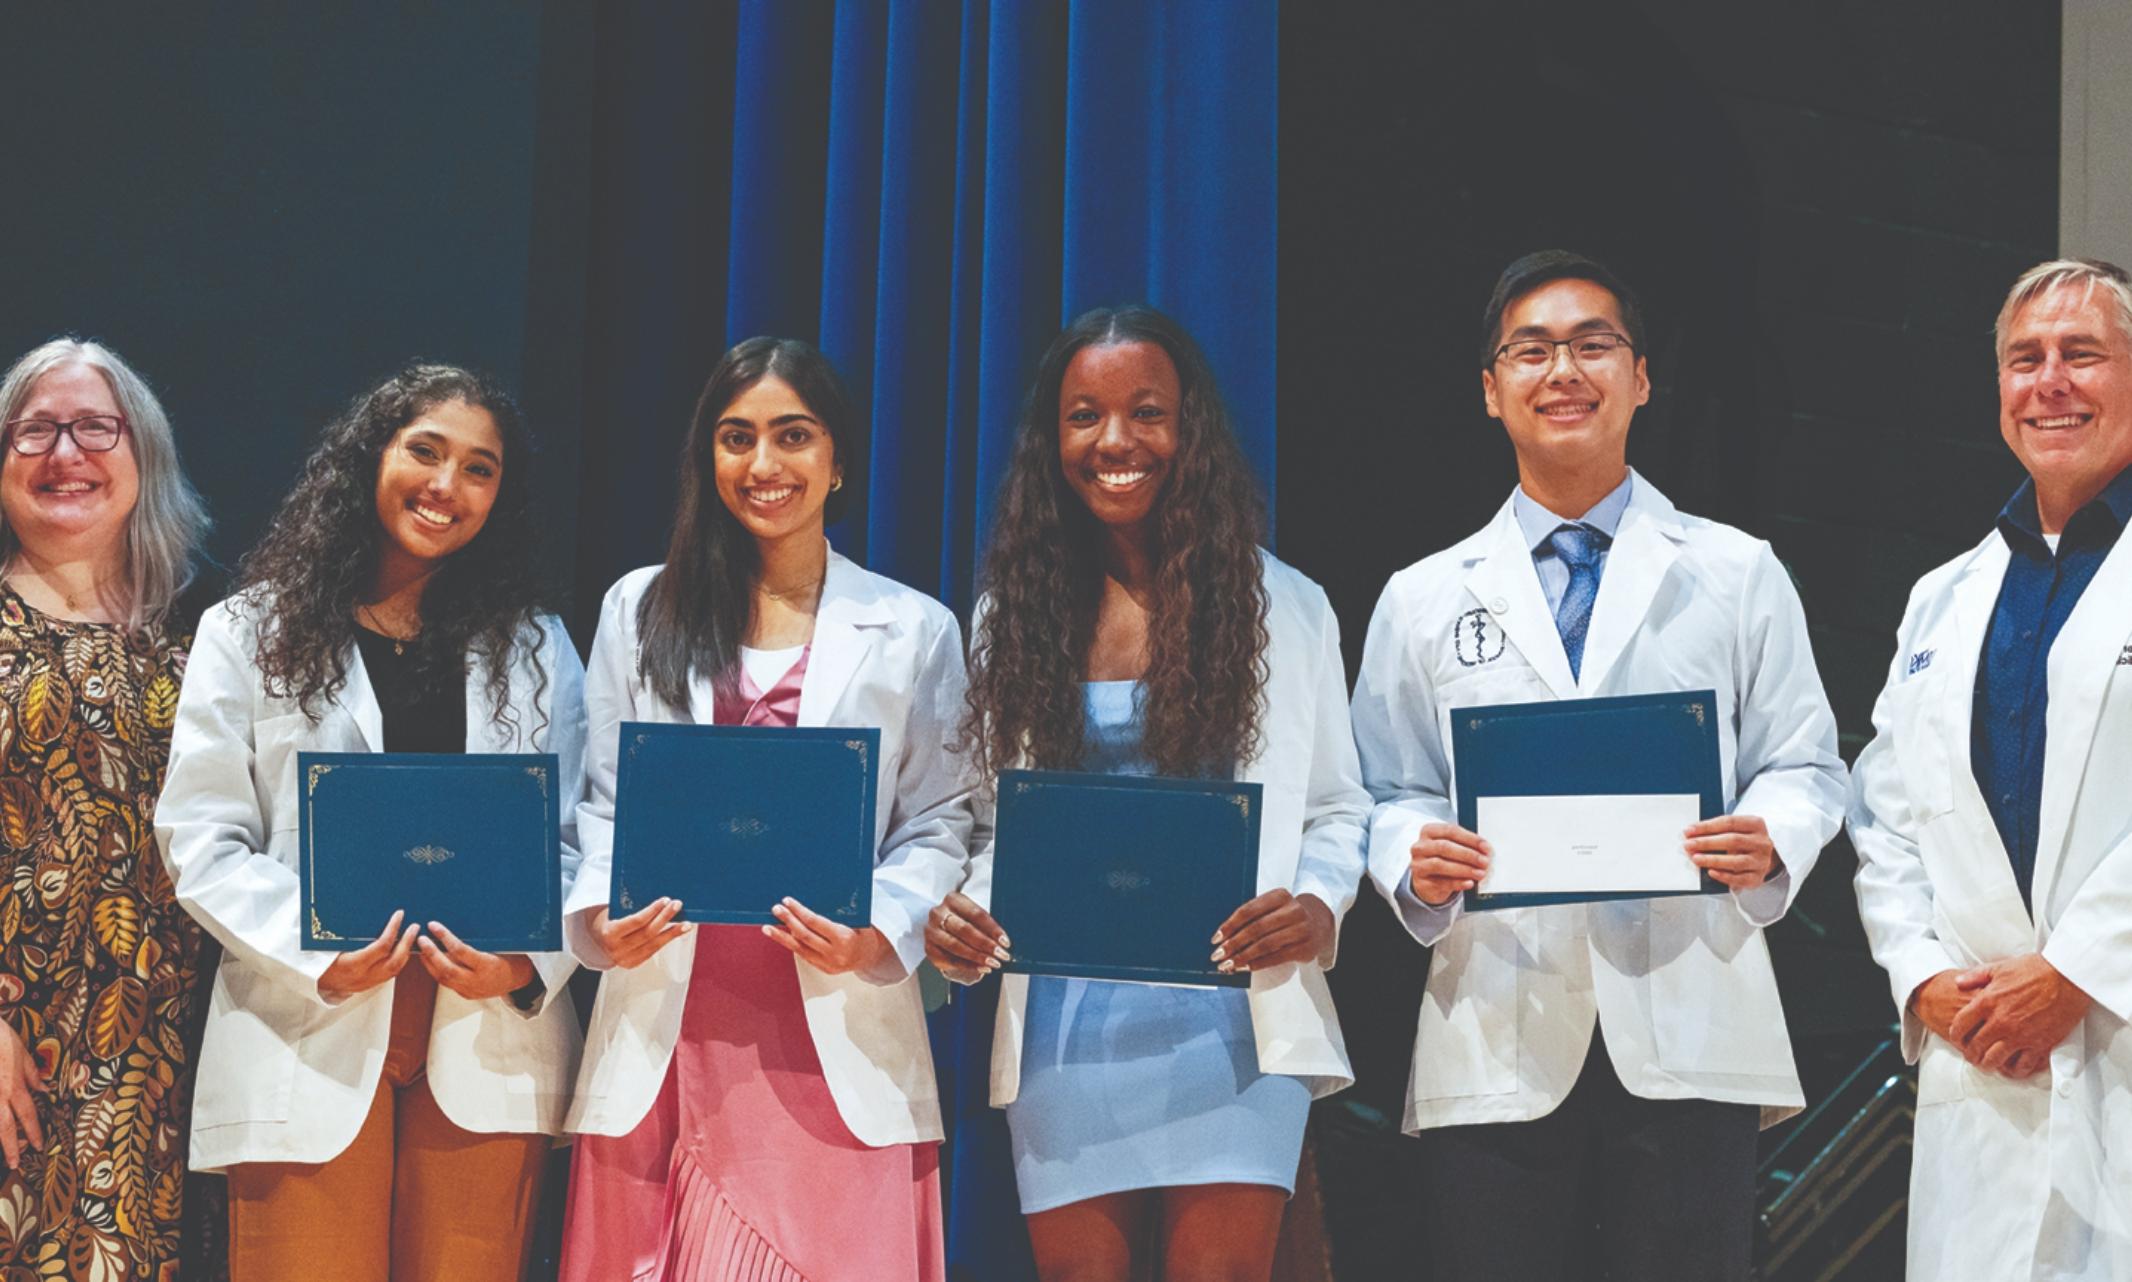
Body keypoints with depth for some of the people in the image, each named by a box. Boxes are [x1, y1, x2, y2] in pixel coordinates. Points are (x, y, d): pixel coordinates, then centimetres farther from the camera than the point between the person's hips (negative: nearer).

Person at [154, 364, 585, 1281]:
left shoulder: (535, 648, 15)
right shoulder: (247, 635, 7)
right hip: (307, 1046, -2)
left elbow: (578, 845, 10)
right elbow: (202, 837, 1)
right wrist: (315, 955, -15)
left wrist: (529, 963, -10)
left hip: (489, 1053, 2)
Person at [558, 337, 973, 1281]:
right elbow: (602, 799, 13)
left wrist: (875, 935, -12)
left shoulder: (913, 630, 8)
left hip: (835, 1028, -1)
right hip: (667, 1023, 2)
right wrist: (599, 916, -5)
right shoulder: (640, 609, 14)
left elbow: (939, 822, 5)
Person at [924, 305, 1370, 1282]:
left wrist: (1318, 908, -13)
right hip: (1062, 1026, 2)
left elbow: (1335, 809, 7)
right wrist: (957, 918, -7)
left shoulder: (1286, 607, 5)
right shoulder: (1016, 612, 11)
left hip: (1227, 1019, -2)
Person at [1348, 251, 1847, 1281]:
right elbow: (1388, 795, 12)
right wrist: (1415, 862, -10)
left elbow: (1805, 764, 9)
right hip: (1495, 1038, 1)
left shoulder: (1739, 575, 12)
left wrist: (1771, 839, -13)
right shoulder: (1422, 600, 14)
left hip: (1688, 1035, -1)